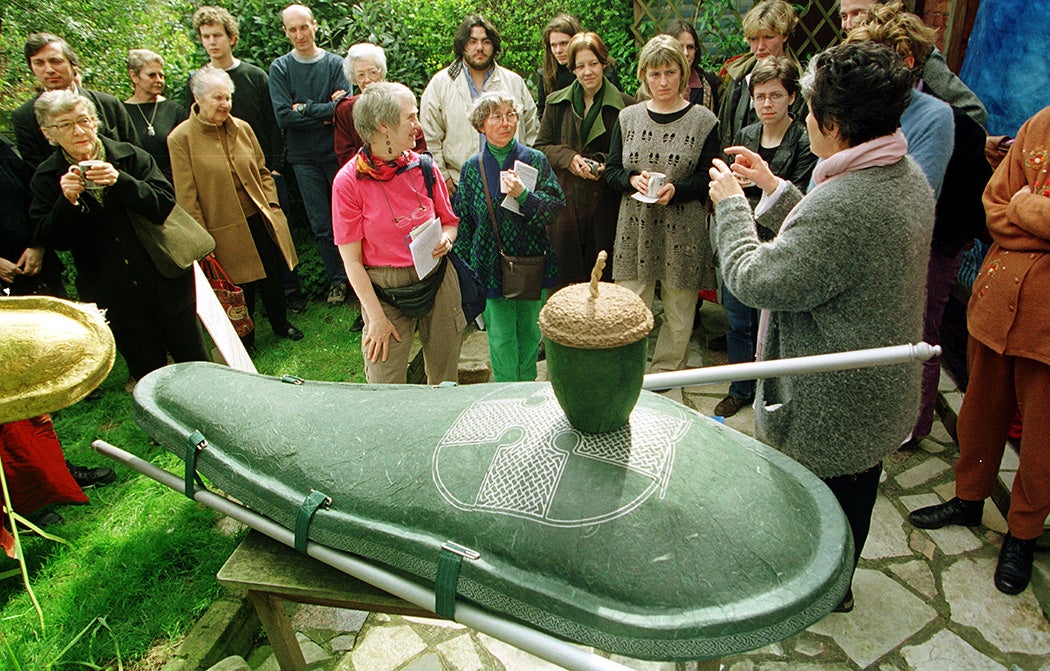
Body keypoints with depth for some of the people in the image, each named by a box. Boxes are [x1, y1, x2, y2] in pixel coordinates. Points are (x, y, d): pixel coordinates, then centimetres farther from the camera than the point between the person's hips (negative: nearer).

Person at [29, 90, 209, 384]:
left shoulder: (130, 156, -3)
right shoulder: (46, 178, 1)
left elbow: (166, 205, -12)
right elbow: (51, 240, -5)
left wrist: (121, 181, -25)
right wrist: (67, 201, -22)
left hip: (165, 280, -1)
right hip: (114, 297, 1)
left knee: (195, 362, 8)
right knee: (147, 374, 10)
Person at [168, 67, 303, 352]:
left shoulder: (242, 128, 5)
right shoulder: (181, 138, -9)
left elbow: (262, 171, 15)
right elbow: (186, 195, -9)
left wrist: (271, 203, 3)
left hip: (260, 219, 4)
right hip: (225, 229, -4)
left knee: (274, 277, 14)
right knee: (240, 287, 7)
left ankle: (281, 324, 37)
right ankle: (245, 339, 28)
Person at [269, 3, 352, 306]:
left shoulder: (335, 63, 0)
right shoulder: (280, 68, 2)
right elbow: (283, 116, -9)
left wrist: (306, 108, -13)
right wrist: (326, 113, -12)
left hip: (338, 153, -1)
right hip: (304, 158, 1)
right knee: (322, 225, 7)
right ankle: (337, 280, 21)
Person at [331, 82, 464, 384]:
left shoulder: (423, 167, 1)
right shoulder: (349, 181, -9)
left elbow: (450, 221, 14)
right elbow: (351, 259, -8)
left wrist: (446, 240, -10)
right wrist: (376, 317, -11)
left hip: (438, 281, 3)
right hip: (385, 290, -3)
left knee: (445, 380, 13)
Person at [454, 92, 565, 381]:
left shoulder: (535, 160, 0)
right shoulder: (472, 168, 0)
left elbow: (557, 205, -5)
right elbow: (462, 224, 5)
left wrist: (523, 194, -22)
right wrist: (464, 270, 3)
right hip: (492, 266, -1)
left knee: (529, 333, 13)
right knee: (501, 338, 4)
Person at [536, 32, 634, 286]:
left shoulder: (624, 105, 2)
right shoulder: (557, 103, 10)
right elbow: (540, 147, 10)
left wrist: (605, 164, -13)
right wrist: (568, 158, -9)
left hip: (604, 205, -1)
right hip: (564, 203, 2)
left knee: (603, 278, 2)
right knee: (565, 275, 4)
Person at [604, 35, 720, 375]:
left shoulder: (703, 120, 0)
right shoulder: (628, 117, 9)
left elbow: (709, 178, -2)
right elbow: (611, 170, 8)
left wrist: (676, 190, -20)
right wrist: (633, 179, -13)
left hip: (683, 230, -1)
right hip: (635, 228, 2)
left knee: (679, 311, 8)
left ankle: (665, 373, 27)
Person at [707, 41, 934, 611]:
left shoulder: (843, 203, -35)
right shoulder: (907, 176, -2)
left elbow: (754, 280, -26)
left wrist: (731, 203, -11)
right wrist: (774, 187, 12)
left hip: (827, 405, -9)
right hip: (881, 392, 10)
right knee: (855, 488, 27)